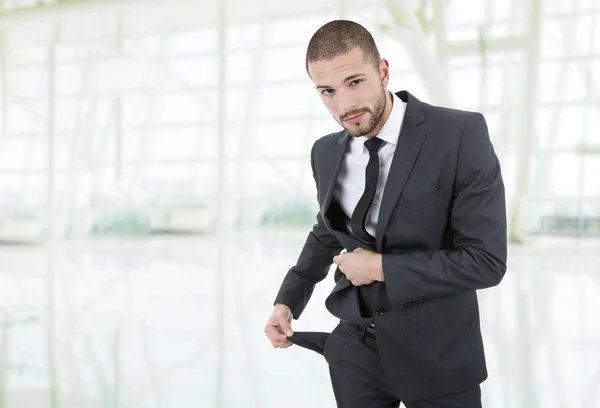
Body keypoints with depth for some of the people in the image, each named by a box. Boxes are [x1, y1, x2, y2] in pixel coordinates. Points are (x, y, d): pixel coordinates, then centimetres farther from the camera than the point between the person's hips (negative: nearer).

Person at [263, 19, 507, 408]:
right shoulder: (326, 152, -1)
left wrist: (380, 268, -16)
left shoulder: (461, 133, -18)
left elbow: (486, 260, -19)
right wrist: (288, 300, 3)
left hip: (438, 353, -3)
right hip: (355, 349, 4)